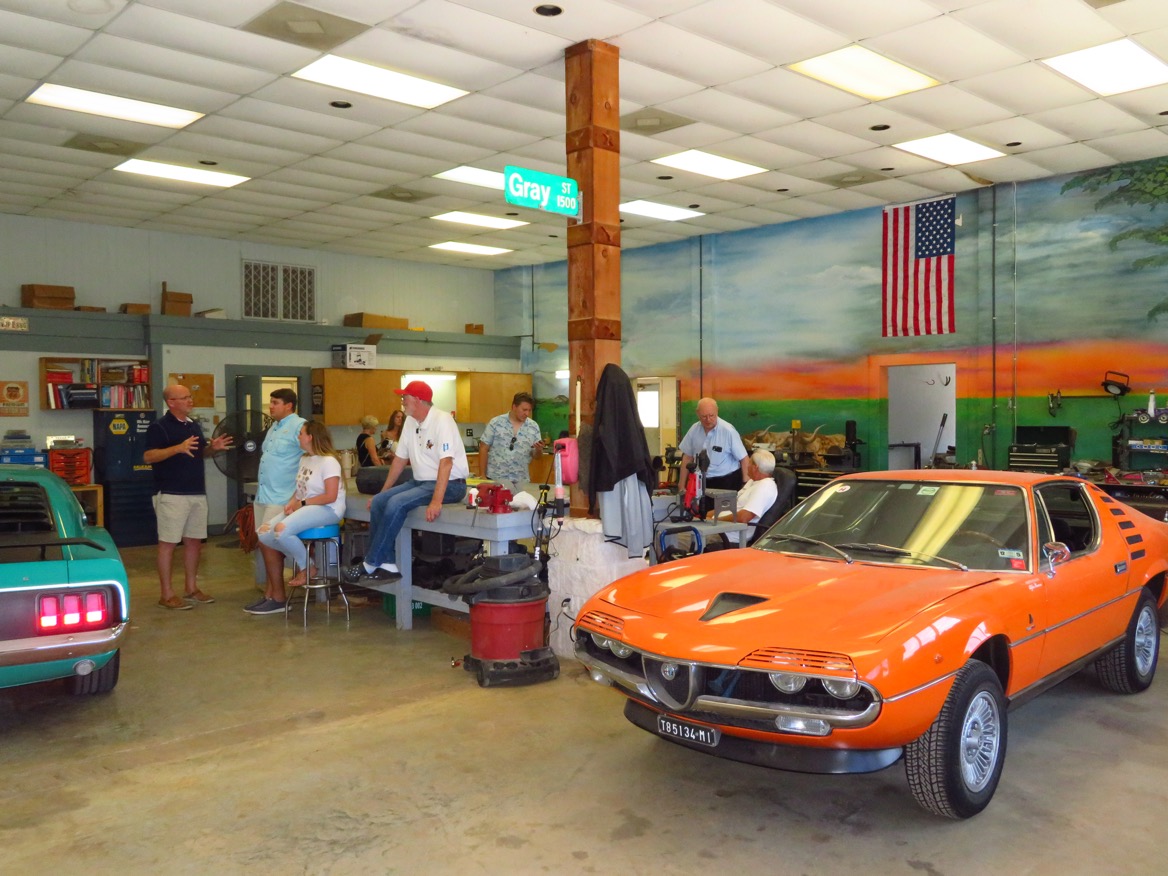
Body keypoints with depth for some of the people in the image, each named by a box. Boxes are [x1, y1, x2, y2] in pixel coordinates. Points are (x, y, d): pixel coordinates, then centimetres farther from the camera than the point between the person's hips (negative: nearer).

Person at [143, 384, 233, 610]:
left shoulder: (194, 425, 14)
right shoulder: (159, 426, -9)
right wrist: (178, 448, -29)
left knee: (194, 541, 12)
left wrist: (212, 447, 3)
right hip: (171, 494, -8)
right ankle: (167, 594, 3)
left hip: (197, 493, 8)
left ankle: (191, 588, 24)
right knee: (168, 543, -2)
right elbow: (148, 457, -17)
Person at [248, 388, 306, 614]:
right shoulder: (273, 428, 17)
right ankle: (270, 593, 16)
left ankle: (278, 597, -2)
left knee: (268, 542, -11)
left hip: (281, 497, -9)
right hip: (263, 494, 9)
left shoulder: (299, 426, -13)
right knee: (268, 545, 10)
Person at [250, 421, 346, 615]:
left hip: (327, 510, -10)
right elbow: (300, 489, 18)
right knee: (263, 533, -6)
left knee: (281, 530, -31)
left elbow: (330, 497, -20)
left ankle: (307, 568, -7)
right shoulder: (305, 459, 15)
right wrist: (291, 502, -4)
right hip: (305, 508, 10)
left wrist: (301, 503, -14)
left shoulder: (328, 461, -13)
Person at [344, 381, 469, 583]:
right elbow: (400, 459, 17)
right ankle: (388, 565, -7)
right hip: (420, 481, 9)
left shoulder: (442, 420, -17)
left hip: (449, 484, -9)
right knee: (379, 502, -7)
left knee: (397, 503, -26)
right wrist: (383, 491, 15)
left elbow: (446, 462, -26)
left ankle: (370, 564, -13)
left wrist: (436, 500, -34)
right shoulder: (410, 422, 9)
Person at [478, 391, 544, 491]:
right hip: (496, 478, -3)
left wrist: (538, 450, -15)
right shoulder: (495, 423, -4)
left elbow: (535, 455, 8)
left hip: (522, 480, 3)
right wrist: (482, 475, -4)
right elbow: (483, 449, -1)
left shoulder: (534, 427, 3)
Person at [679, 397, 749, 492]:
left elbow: (744, 459, -9)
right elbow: (687, 457, 9)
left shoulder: (728, 431, -14)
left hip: (728, 481, -4)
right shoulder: (694, 429, -1)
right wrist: (682, 485, 9)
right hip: (703, 481, 4)